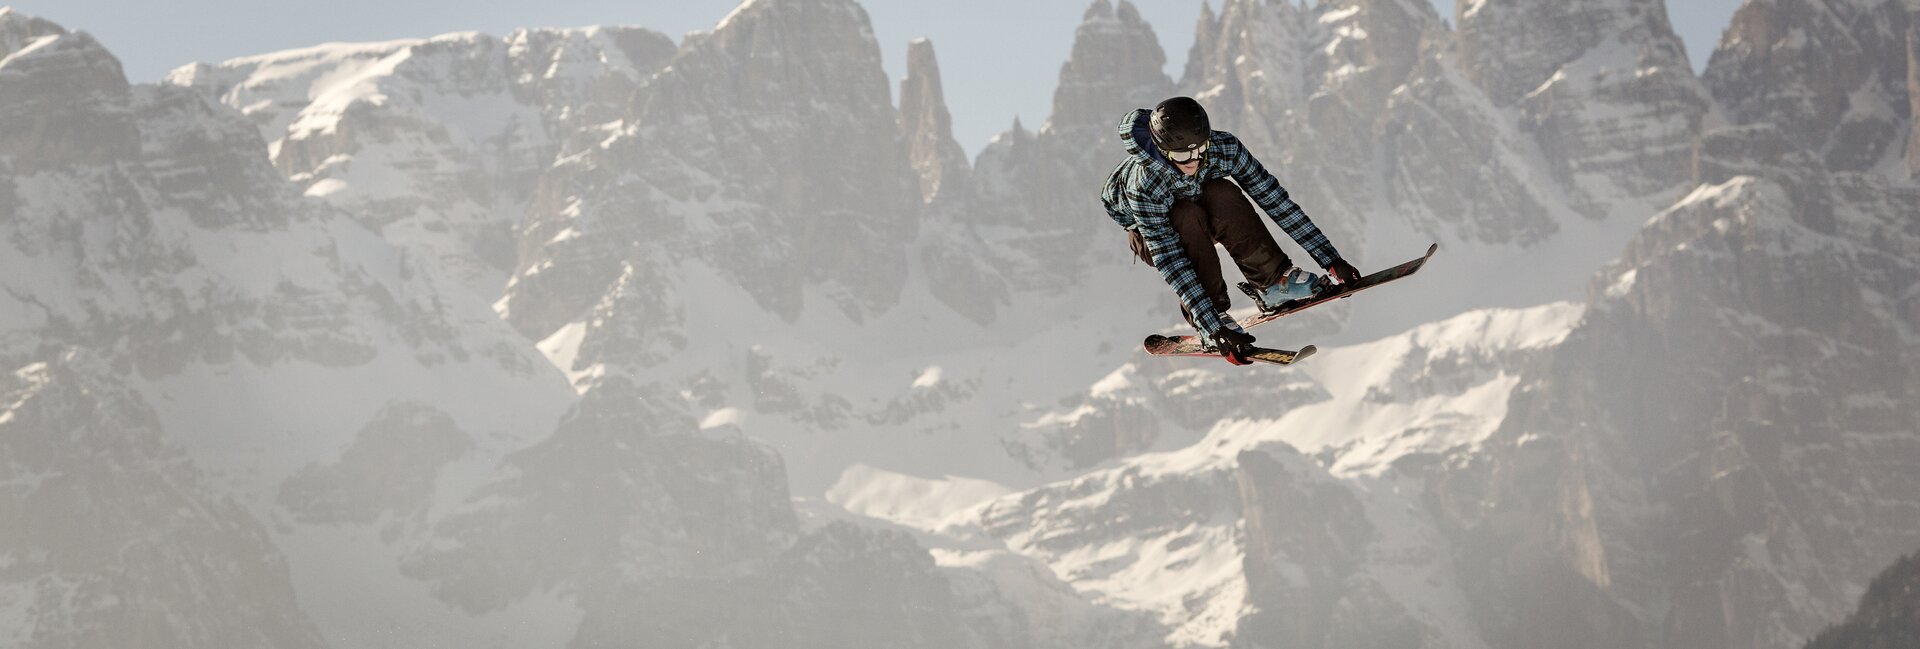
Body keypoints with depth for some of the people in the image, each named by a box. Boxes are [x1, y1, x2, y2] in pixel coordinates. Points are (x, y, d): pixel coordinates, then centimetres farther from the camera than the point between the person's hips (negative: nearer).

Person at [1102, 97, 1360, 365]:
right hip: (1147, 235, -3)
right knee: (1188, 216, -37)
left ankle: (1275, 280, -19)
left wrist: (1331, 259, -28)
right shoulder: (1144, 184, -39)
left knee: (1221, 193, -32)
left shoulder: (1223, 147, -29)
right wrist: (1214, 327, -47)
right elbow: (1169, 259, -41)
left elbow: (1272, 197, -25)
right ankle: (1210, 331, -26)